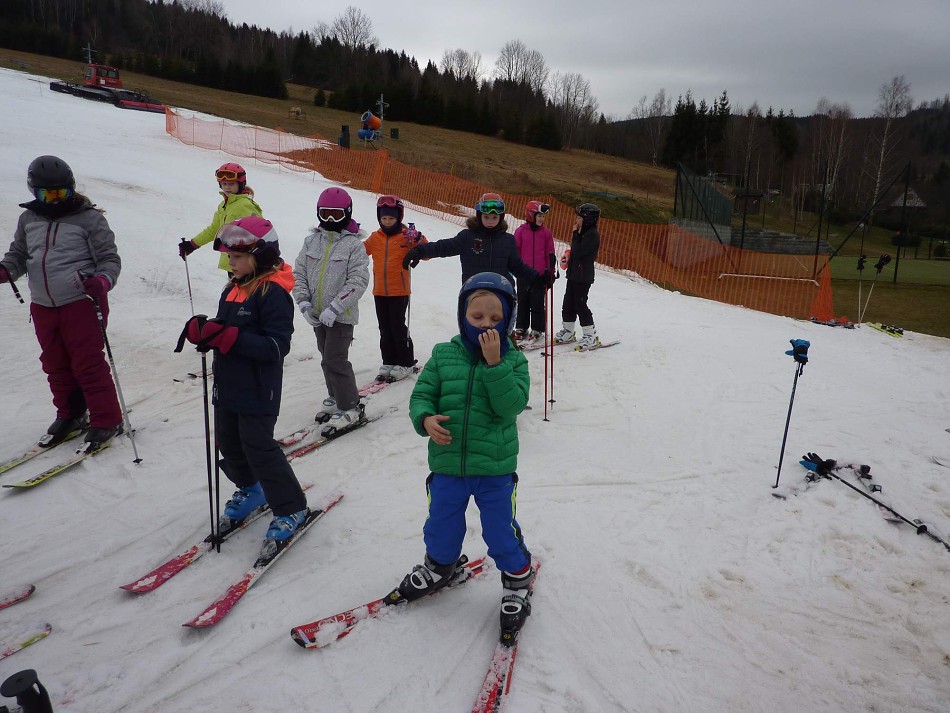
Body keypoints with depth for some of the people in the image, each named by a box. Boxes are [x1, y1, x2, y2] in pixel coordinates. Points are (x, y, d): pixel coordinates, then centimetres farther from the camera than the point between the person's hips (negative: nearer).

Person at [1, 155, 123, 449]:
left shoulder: (89, 218, -6)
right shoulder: (28, 219, 10)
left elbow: (109, 258, -7)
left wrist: (102, 280, -27)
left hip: (82, 302, -6)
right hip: (43, 306, 6)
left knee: (88, 364, -5)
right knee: (55, 365, 15)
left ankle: (106, 420, 7)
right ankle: (70, 416, 31)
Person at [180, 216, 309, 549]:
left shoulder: (273, 293, -19)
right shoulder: (232, 289, 9)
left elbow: (277, 345, -25)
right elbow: (224, 333, 16)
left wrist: (229, 337, -30)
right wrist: (202, 330, -6)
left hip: (258, 393, -9)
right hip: (228, 387, 9)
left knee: (259, 448, -2)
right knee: (229, 444, 20)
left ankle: (291, 509, 13)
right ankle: (250, 490, 44)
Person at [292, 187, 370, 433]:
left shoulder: (354, 244, -9)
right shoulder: (311, 241, 5)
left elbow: (358, 281, -15)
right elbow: (298, 274, 7)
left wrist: (334, 308, -20)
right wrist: (305, 304, -6)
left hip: (341, 315, -6)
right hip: (317, 315, 6)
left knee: (334, 361, -8)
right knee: (327, 359, 16)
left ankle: (350, 408, 4)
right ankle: (335, 398, 33)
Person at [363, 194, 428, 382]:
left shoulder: (406, 236, -6)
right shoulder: (375, 237, 8)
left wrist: (419, 240, -29)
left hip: (400, 291, -5)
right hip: (379, 291, 5)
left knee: (398, 327, 0)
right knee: (385, 329, 11)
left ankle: (405, 363, 13)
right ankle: (389, 362, 22)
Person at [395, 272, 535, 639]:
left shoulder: (513, 360, -6)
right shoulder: (444, 355, -2)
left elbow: (511, 405, -19)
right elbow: (422, 394, 2)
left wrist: (494, 363, -26)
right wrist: (425, 418, -19)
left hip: (495, 468, -2)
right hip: (448, 463, 2)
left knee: (501, 531, 11)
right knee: (441, 525, 20)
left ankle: (517, 579, 38)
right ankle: (438, 567, 50)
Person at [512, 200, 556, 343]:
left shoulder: (546, 232, 3)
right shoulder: (521, 231, -1)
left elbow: (550, 253, 7)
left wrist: (551, 270, 5)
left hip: (540, 274, 0)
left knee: (538, 303, 4)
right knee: (523, 301, 10)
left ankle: (537, 329, 13)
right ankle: (521, 328, 21)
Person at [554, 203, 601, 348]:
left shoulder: (592, 235, -15)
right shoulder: (583, 232, 14)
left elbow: (578, 252, -23)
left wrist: (575, 234, -15)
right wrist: (569, 257, 7)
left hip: (583, 277, -10)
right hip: (574, 274, 10)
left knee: (580, 304, -6)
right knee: (568, 303, 12)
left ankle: (591, 336, 2)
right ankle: (568, 332, 24)